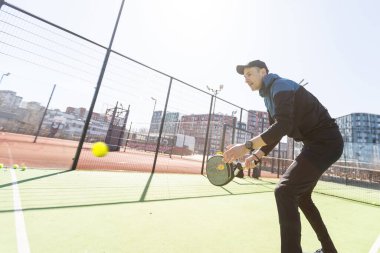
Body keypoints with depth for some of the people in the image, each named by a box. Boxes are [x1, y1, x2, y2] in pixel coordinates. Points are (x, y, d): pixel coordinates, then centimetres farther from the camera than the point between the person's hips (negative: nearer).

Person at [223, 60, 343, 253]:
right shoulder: (269, 96, 13)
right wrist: (257, 155, 1)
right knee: (300, 195, 16)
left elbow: (283, 126, -32)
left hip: (327, 141, -10)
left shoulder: (280, 85, -16)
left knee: (284, 191, -20)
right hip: (316, 143, 10)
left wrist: (247, 146, -37)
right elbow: (274, 132, 14)